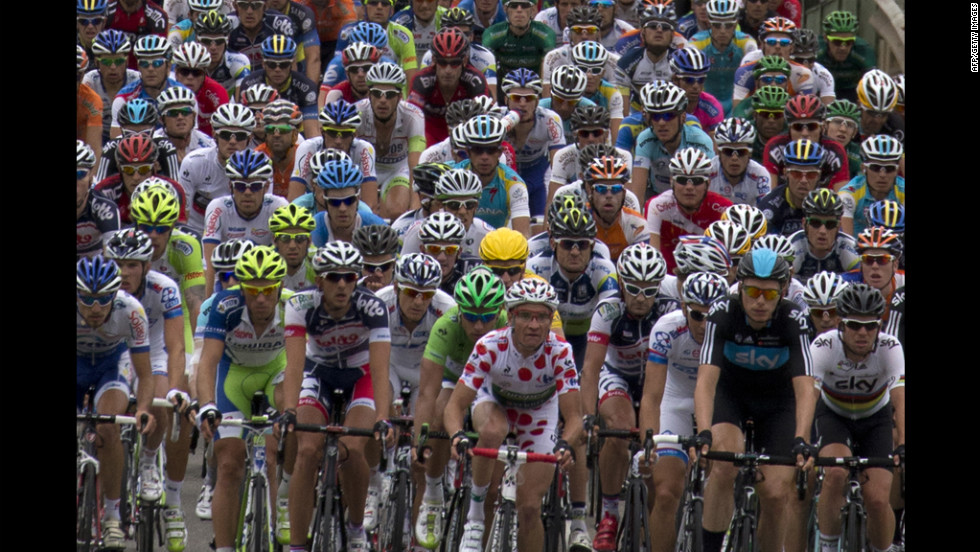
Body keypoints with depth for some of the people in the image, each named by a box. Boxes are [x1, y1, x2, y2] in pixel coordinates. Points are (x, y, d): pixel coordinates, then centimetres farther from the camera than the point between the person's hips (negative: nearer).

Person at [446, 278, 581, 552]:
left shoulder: (559, 353, -30)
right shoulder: (490, 346, -32)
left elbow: (574, 416, -29)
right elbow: (455, 404, -31)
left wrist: (564, 444, -51)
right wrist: (457, 435, -53)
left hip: (539, 413, 1)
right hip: (494, 402, -1)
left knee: (530, 508, -9)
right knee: (493, 431, -38)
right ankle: (475, 514, -20)